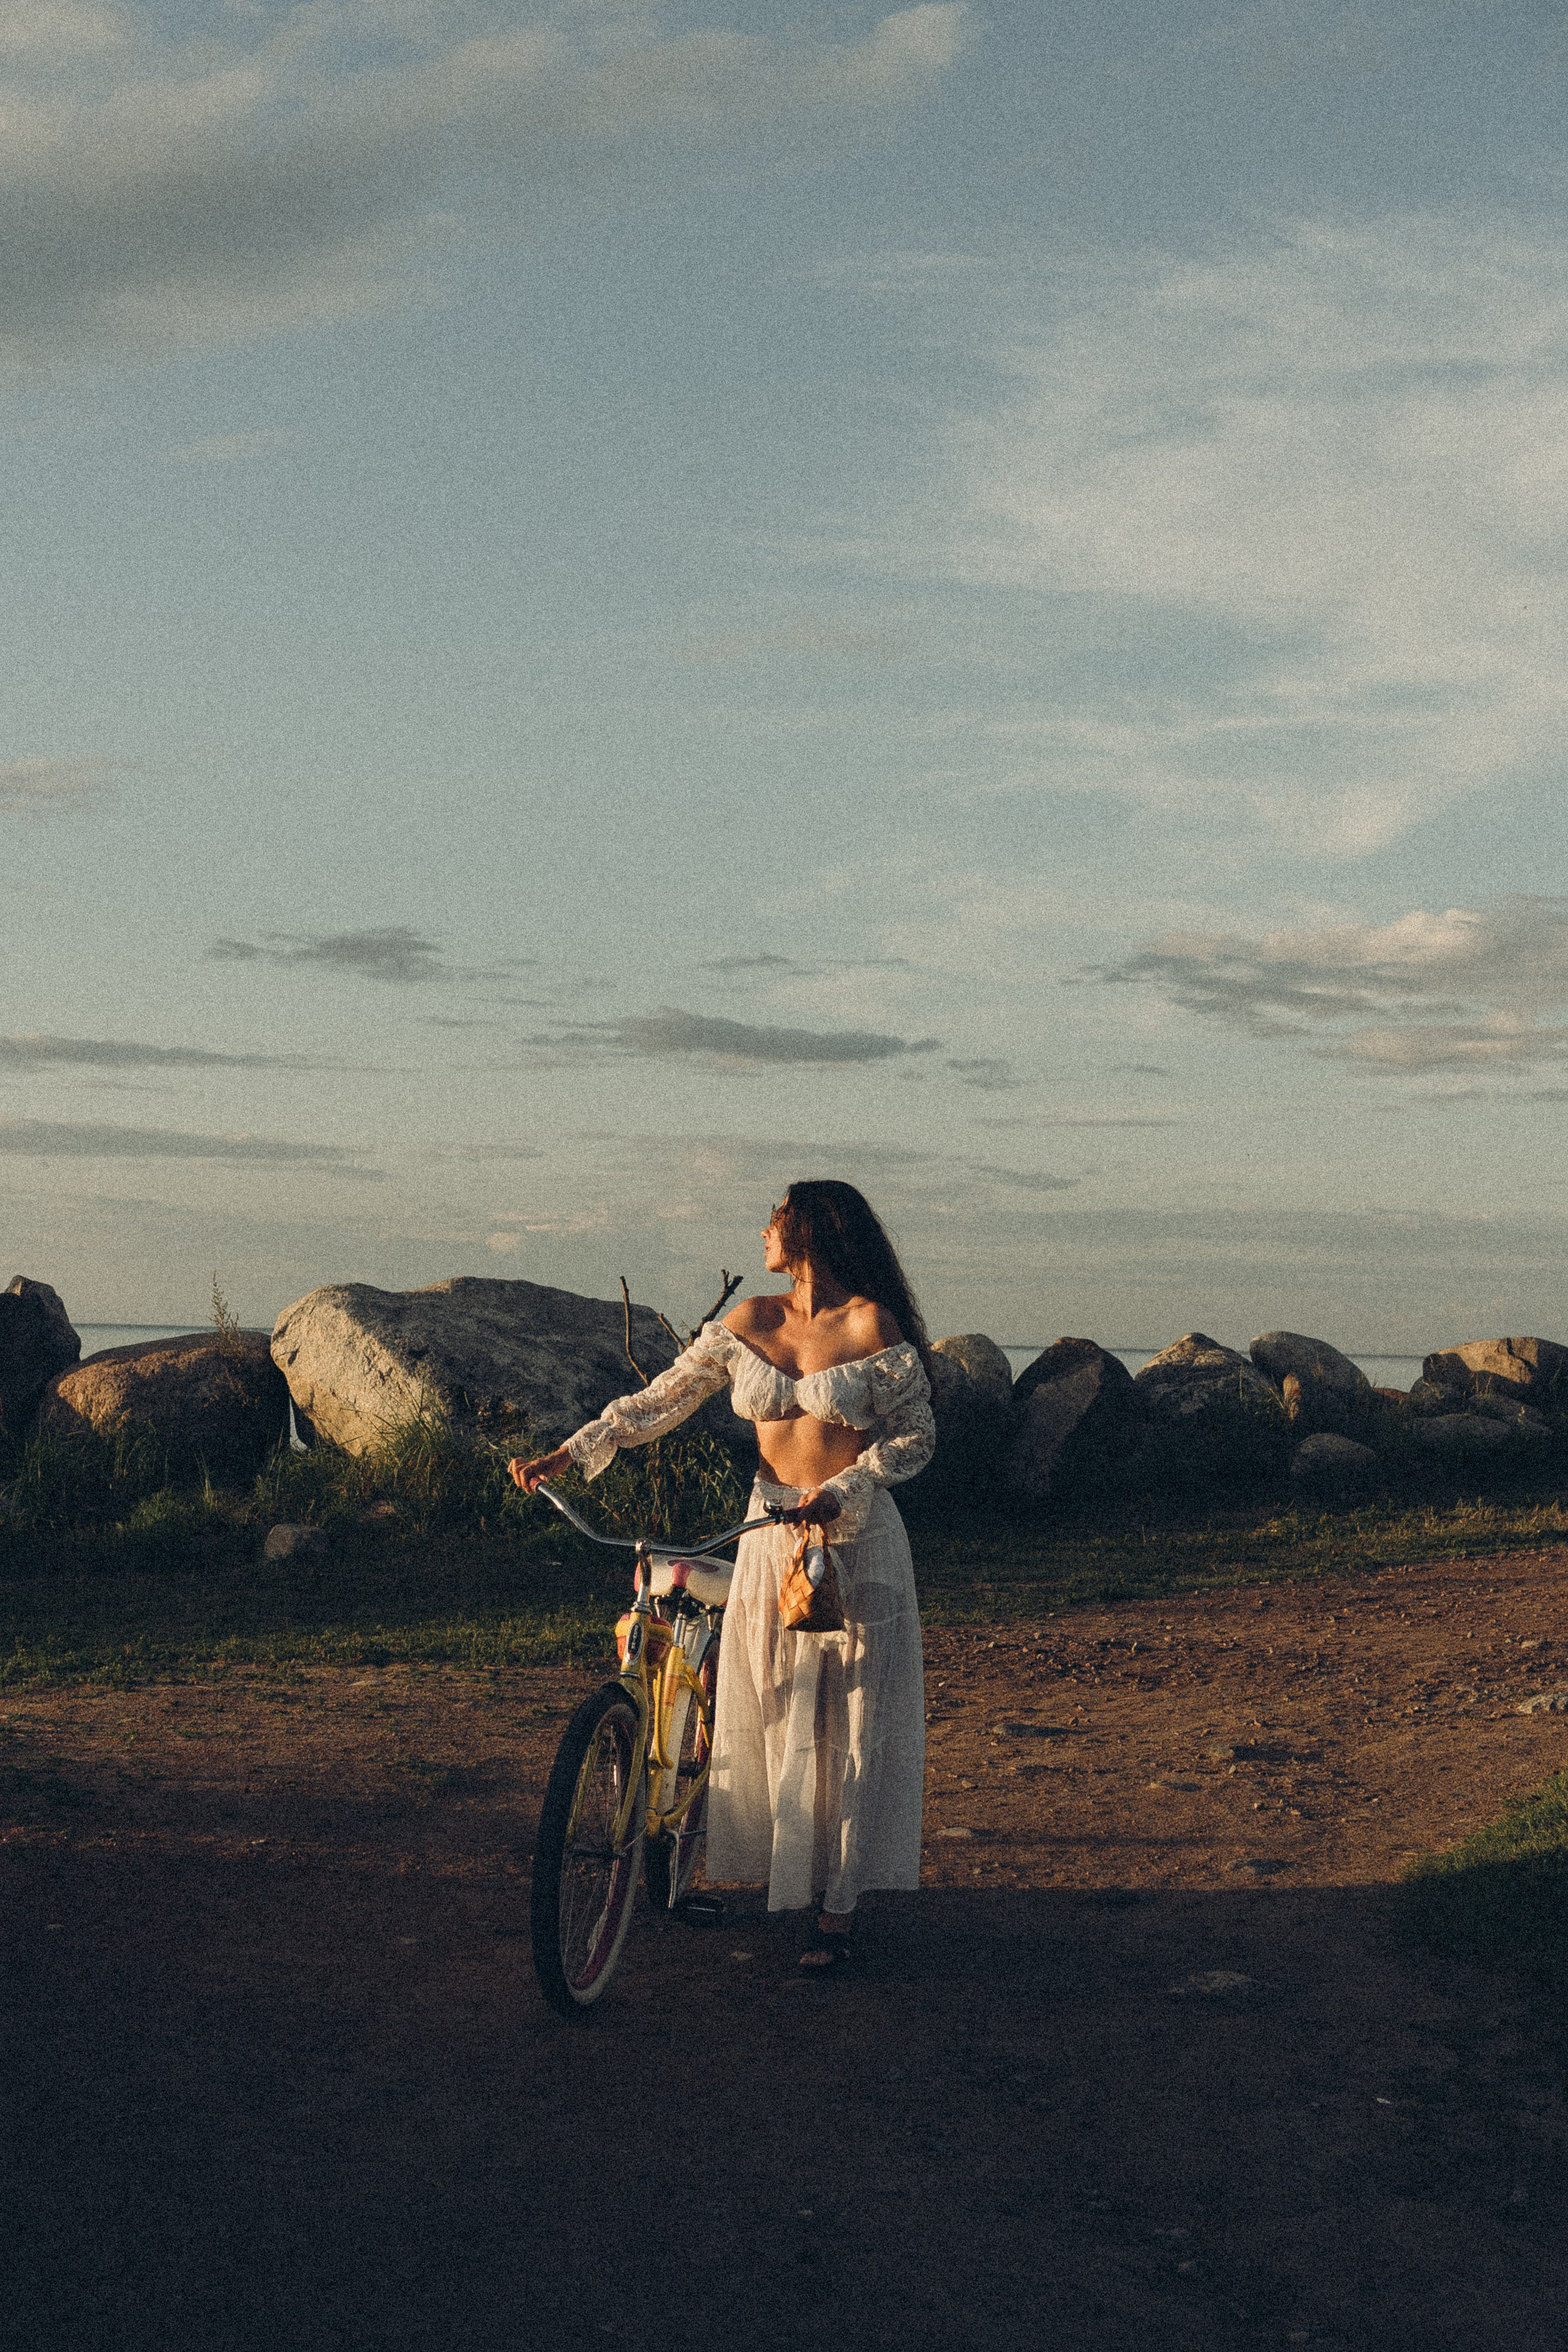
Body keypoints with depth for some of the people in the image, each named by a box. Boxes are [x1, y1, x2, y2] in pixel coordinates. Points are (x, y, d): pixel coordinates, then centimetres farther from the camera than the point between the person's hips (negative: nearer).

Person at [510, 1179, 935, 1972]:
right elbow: (659, 1401, 5)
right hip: (771, 1541, 4)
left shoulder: (871, 1325, -9)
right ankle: (783, 1879, 18)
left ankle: (838, 1908, 7)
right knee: (768, 1718, 5)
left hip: (857, 1539, -4)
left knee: (849, 1725, 0)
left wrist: (838, 1494, -17)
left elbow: (916, 1437, -6)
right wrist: (567, 1454, -2)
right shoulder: (748, 1324, 3)